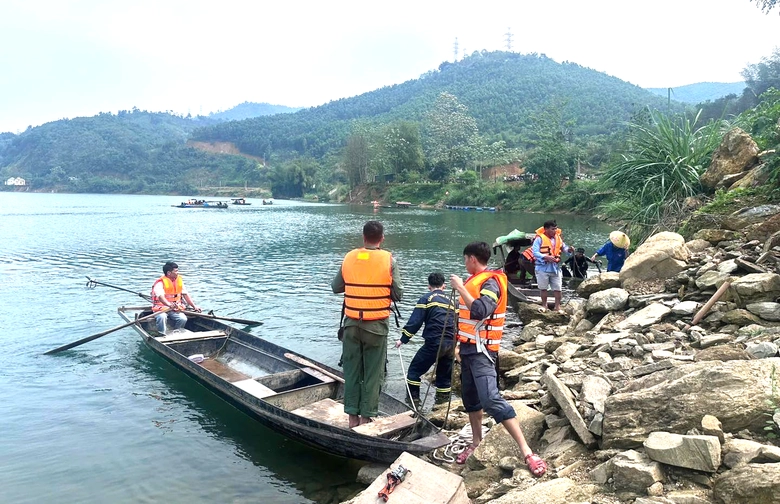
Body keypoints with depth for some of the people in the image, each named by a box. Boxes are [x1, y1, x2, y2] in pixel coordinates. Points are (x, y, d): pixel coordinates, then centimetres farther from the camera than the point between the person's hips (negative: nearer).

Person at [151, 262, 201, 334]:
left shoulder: (179, 280, 7)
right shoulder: (160, 283, -14)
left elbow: (185, 294, 11)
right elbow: (160, 296, -32)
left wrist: (194, 306, 2)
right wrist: (170, 305, -50)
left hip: (175, 309, 5)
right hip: (161, 308, -5)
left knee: (183, 319, -22)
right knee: (162, 317, -36)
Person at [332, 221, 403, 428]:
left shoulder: (349, 257, -1)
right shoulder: (388, 260, -8)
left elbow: (335, 287, 9)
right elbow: (398, 294, -5)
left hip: (352, 323, 2)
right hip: (376, 325, -2)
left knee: (351, 370, 12)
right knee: (373, 373, 8)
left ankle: (352, 416, 19)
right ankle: (366, 417, 13)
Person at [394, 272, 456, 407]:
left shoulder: (427, 299, 3)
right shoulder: (450, 301, 19)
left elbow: (415, 322, -5)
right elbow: (456, 323, 22)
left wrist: (403, 340, -1)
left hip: (434, 343, -5)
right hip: (451, 344, 5)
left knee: (415, 369, 7)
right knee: (444, 374, 19)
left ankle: (413, 399, 4)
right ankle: (443, 399, 22)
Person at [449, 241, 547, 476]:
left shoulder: (490, 282, -15)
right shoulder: (475, 280, 12)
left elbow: (480, 311, -31)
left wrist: (460, 287, -25)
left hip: (481, 349, -10)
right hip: (468, 347, 10)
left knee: (491, 399, -18)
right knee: (470, 397, 16)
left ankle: (526, 451, -17)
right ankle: (476, 441, 31)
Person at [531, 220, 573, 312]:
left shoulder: (558, 238, 5)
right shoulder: (539, 238, -12)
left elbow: (563, 247, 17)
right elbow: (535, 252, -17)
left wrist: (569, 249, -7)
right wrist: (546, 257, -30)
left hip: (555, 267, 4)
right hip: (543, 267, -4)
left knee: (557, 288, 4)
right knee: (543, 288, 9)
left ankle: (557, 306, 15)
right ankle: (544, 305, 25)